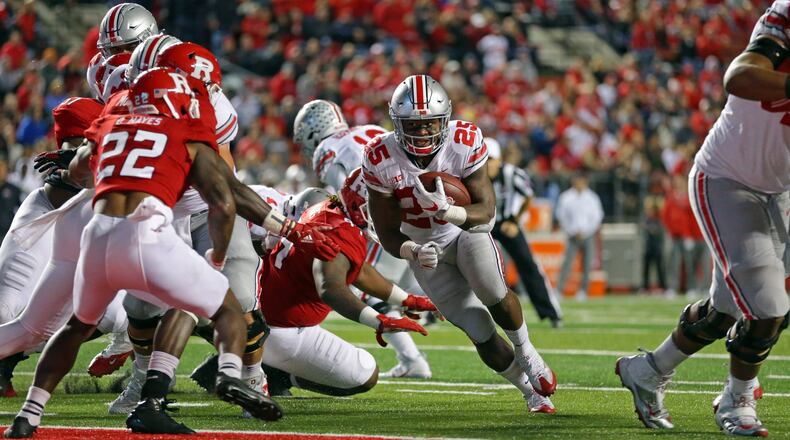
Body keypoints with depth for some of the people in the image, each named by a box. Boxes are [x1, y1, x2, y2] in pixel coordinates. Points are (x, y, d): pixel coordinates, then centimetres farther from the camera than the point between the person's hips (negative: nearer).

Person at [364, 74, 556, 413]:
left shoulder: (465, 142, -22)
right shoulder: (381, 161, -21)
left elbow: (486, 210, -21)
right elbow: (388, 233, -14)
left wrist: (447, 211, -42)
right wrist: (414, 252, -36)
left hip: (467, 229, 0)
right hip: (427, 250, 0)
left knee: (493, 294, -29)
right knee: (483, 337, -8)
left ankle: (525, 351, 2)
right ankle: (530, 389, 17)